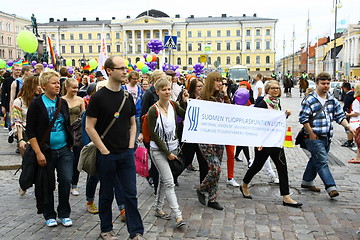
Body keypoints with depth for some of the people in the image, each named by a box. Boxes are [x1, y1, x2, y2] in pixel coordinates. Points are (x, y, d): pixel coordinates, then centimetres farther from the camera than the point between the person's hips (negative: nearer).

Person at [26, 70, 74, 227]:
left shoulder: (63, 103, 8)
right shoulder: (36, 104, -7)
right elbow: (30, 131, -9)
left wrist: (71, 145, 13)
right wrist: (38, 153, -15)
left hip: (64, 150, 4)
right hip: (46, 152, -3)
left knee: (66, 181, 0)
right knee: (48, 185, 8)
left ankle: (64, 214, 18)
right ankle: (49, 215, 25)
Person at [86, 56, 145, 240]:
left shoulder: (127, 97, 7)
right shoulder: (99, 97, -9)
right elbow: (90, 127, -10)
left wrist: (131, 146, 3)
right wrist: (104, 150, -12)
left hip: (126, 154, 4)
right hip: (106, 155, -4)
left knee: (131, 194, 6)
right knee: (106, 195, 11)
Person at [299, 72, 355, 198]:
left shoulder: (332, 100, 11)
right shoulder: (310, 100, -10)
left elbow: (340, 116, 14)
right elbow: (303, 118, -12)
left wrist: (348, 126, -3)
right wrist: (311, 134, -13)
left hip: (327, 137, 7)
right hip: (315, 137, -7)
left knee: (316, 160, 17)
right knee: (322, 162, -9)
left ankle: (307, 182, 32)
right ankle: (331, 187, -9)